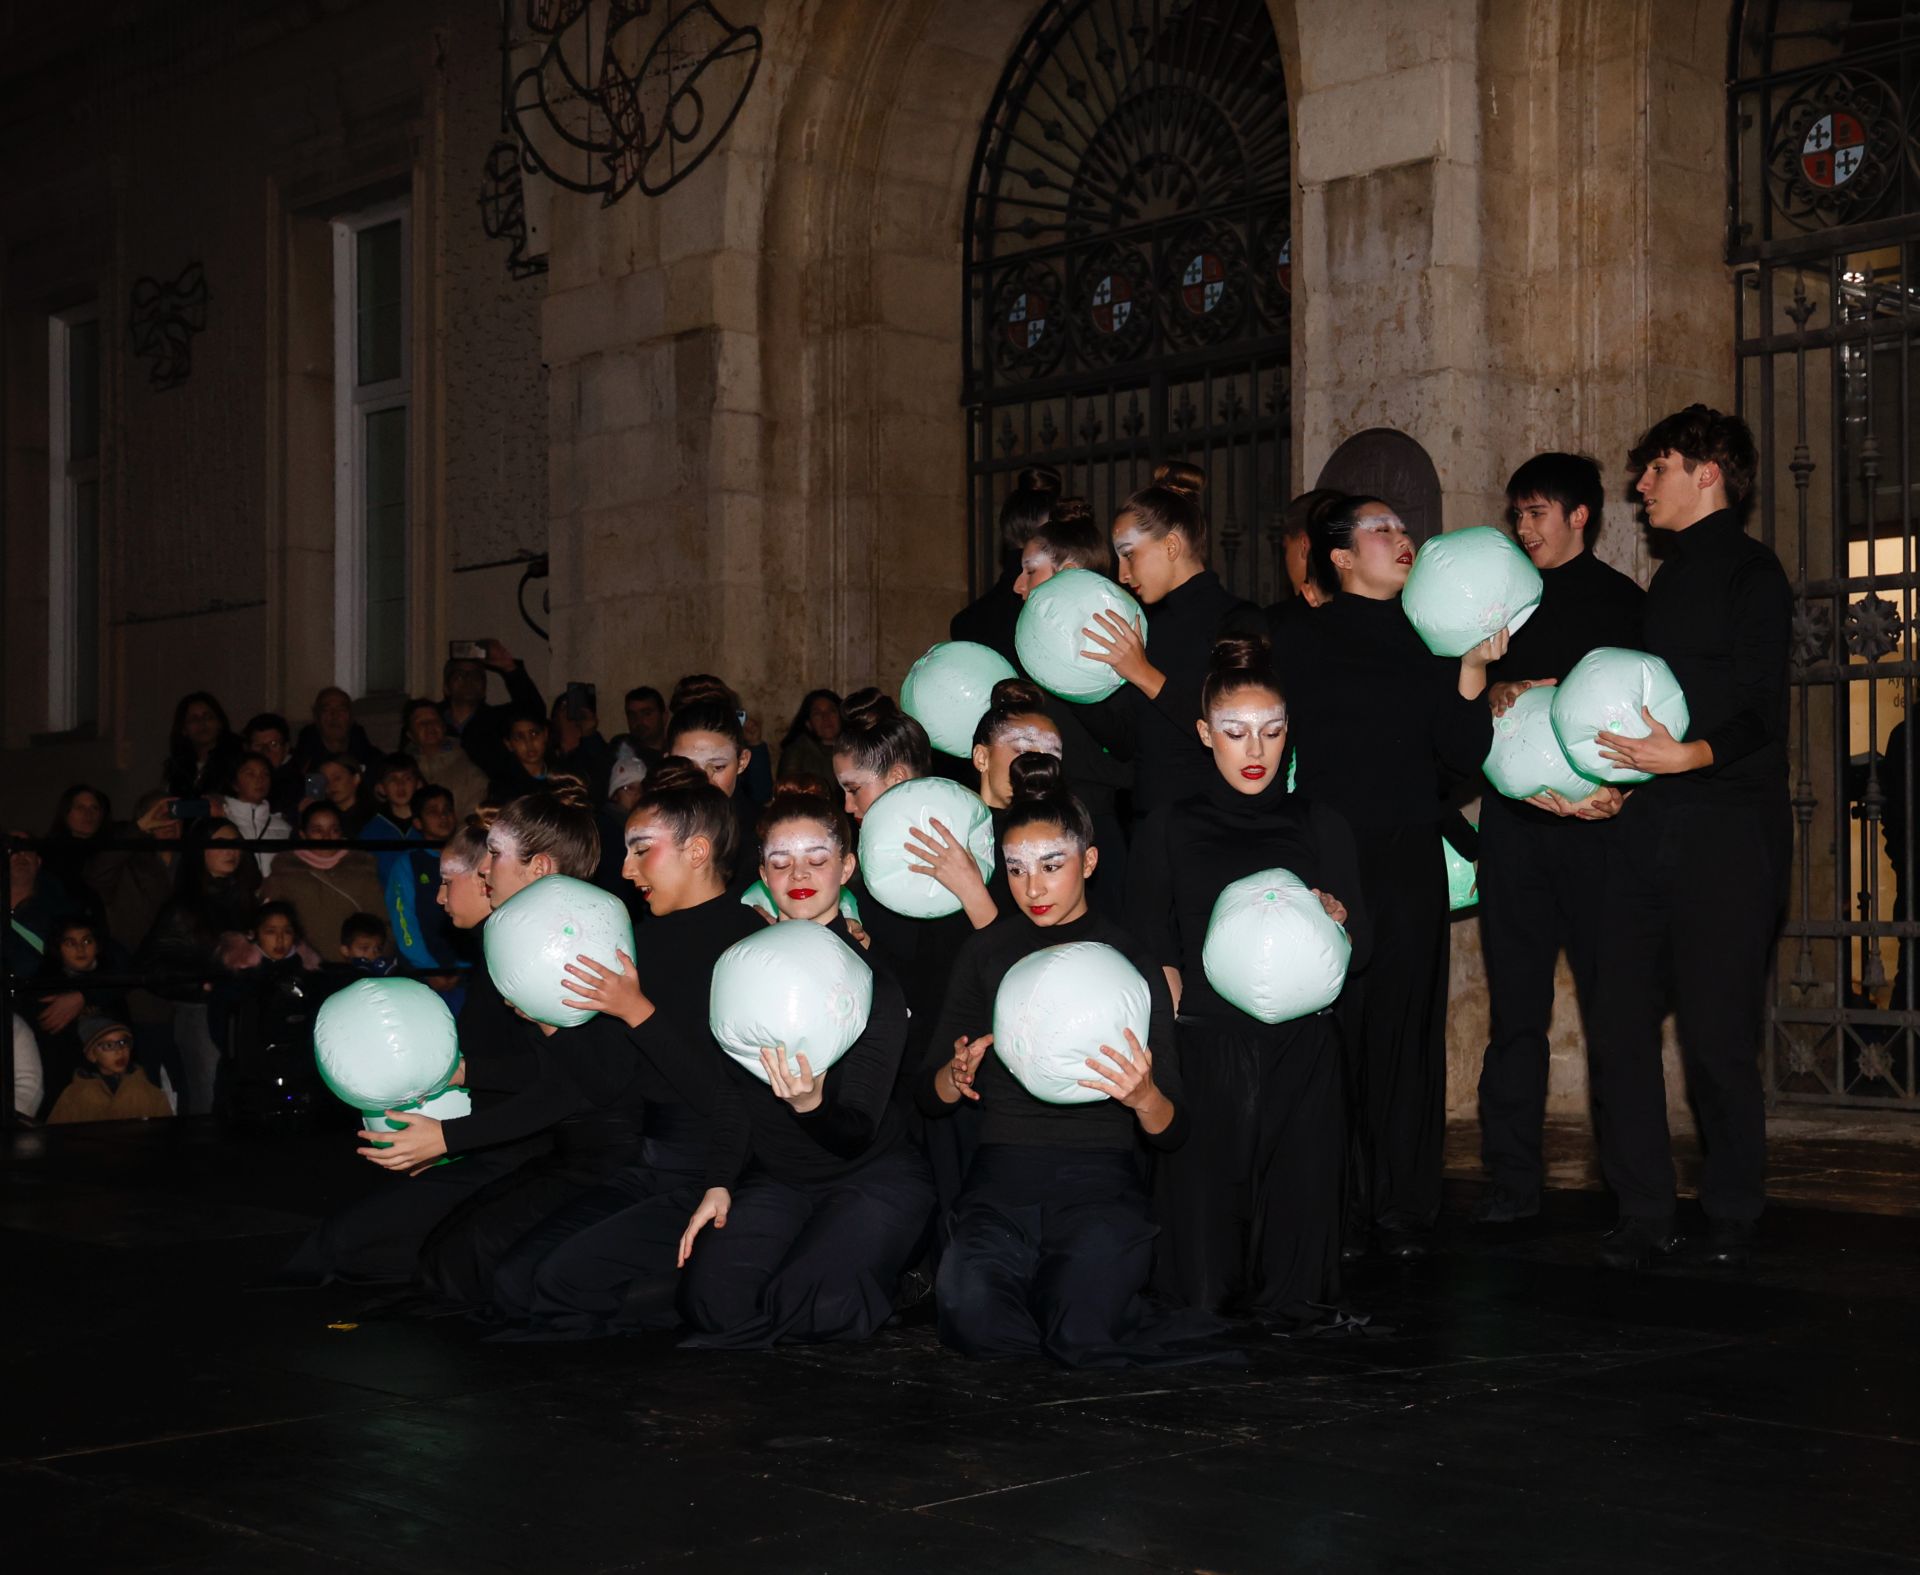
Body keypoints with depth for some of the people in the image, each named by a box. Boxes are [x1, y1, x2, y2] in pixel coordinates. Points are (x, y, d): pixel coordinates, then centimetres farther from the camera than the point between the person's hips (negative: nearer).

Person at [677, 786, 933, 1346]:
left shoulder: (873, 980, -14)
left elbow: (859, 1132, -21)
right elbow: (732, 1088, 8)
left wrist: (812, 1105, -42)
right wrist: (720, 1183, -4)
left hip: (872, 1178, -4)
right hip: (776, 1178, 5)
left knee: (801, 1306, -27)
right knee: (713, 1298, -18)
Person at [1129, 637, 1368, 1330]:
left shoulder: (1319, 827, 13)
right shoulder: (1169, 832, 10)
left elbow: (1358, 955, 9)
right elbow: (1155, 960, 7)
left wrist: (1333, 918, -12)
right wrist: (1167, 1042, -9)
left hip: (1300, 1054, 1)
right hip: (1203, 1050, -1)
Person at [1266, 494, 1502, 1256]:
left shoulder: (1429, 639, 12)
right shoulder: (1295, 638, 6)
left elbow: (1464, 758, 4)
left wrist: (1472, 670, -6)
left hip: (1410, 861, 2)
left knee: (1405, 1028, 1)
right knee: (1332, 1029, -4)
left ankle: (1403, 1209, 7)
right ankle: (1340, 1210, 4)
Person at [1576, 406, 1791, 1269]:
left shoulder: (1750, 572, -3)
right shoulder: (1669, 581, 21)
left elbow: (1760, 713, -12)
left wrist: (1688, 755, -27)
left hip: (1728, 824, -7)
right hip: (1647, 824, 7)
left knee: (1717, 1030, -4)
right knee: (1621, 1021, 1)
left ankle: (1731, 1217, 10)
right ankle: (1642, 1213, 8)